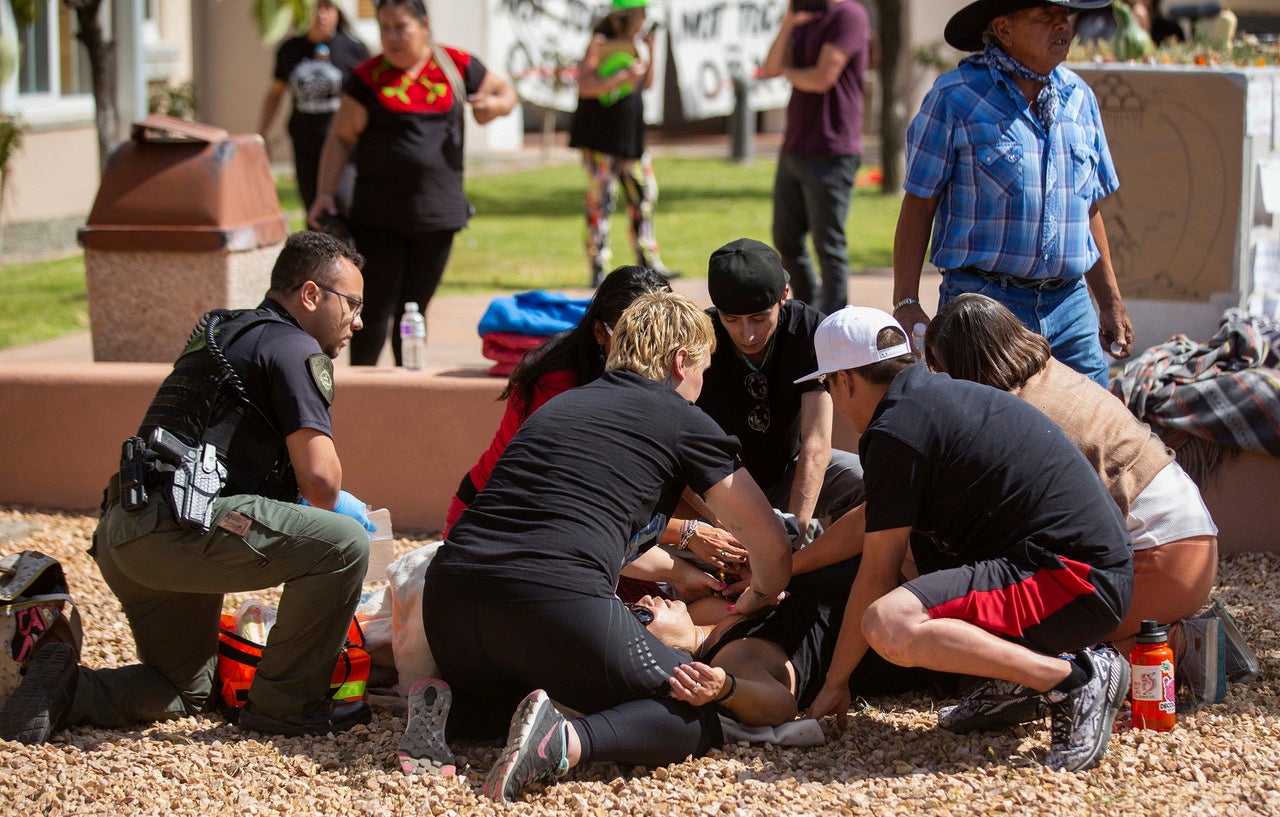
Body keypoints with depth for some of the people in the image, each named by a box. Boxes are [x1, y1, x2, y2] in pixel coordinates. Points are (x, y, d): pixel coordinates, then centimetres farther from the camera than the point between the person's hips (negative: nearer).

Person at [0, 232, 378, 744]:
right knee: (342, 543, -14)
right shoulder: (294, 349, -3)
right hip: (178, 527, -10)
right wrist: (329, 508, 13)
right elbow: (319, 478, -10)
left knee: (188, 692, 25)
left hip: (121, 534, 10)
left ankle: (62, 688, 5)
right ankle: (286, 704, -5)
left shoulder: (223, 333, 27)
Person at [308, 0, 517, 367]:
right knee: (375, 310, -3)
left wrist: (494, 105, -6)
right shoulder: (369, 78, -1)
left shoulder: (456, 67, 4)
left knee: (413, 310, 11)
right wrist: (325, 194, -10)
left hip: (437, 213, 2)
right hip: (378, 215, -2)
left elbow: (506, 93, 18)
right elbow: (341, 139, 0)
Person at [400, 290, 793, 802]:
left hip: (451, 591, 6)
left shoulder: (560, 404, 30)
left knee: (491, 698, 38)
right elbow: (773, 549, 15)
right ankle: (566, 741, -18)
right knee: (700, 719, 9)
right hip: (559, 600, -6)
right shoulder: (683, 420, 12)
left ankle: (446, 709, 2)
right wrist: (755, 602, 38)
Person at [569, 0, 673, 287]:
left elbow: (646, 85, 19)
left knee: (644, 196, 10)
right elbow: (585, 86, -20)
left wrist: (650, 51, 6)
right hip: (600, 137, -8)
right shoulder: (600, 43, -10)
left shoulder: (631, 44, 12)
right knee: (601, 201, -5)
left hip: (631, 137, 8)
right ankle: (598, 270, -2)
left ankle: (648, 262, 18)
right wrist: (623, 78, -27)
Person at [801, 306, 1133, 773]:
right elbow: (874, 520, 35)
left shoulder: (897, 431, -10)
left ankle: (1074, 680, -16)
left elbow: (876, 576, -5)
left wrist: (835, 682, 6)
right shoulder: (942, 395, 20)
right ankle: (1027, 668, 13)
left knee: (888, 626, -27)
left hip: (1075, 585, -10)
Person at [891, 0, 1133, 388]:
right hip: (984, 302, -5)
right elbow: (918, 206, -3)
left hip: (1069, 304, 5)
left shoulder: (1079, 97, 13)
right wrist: (906, 304, -10)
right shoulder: (954, 97, -4)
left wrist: (1111, 303, 20)